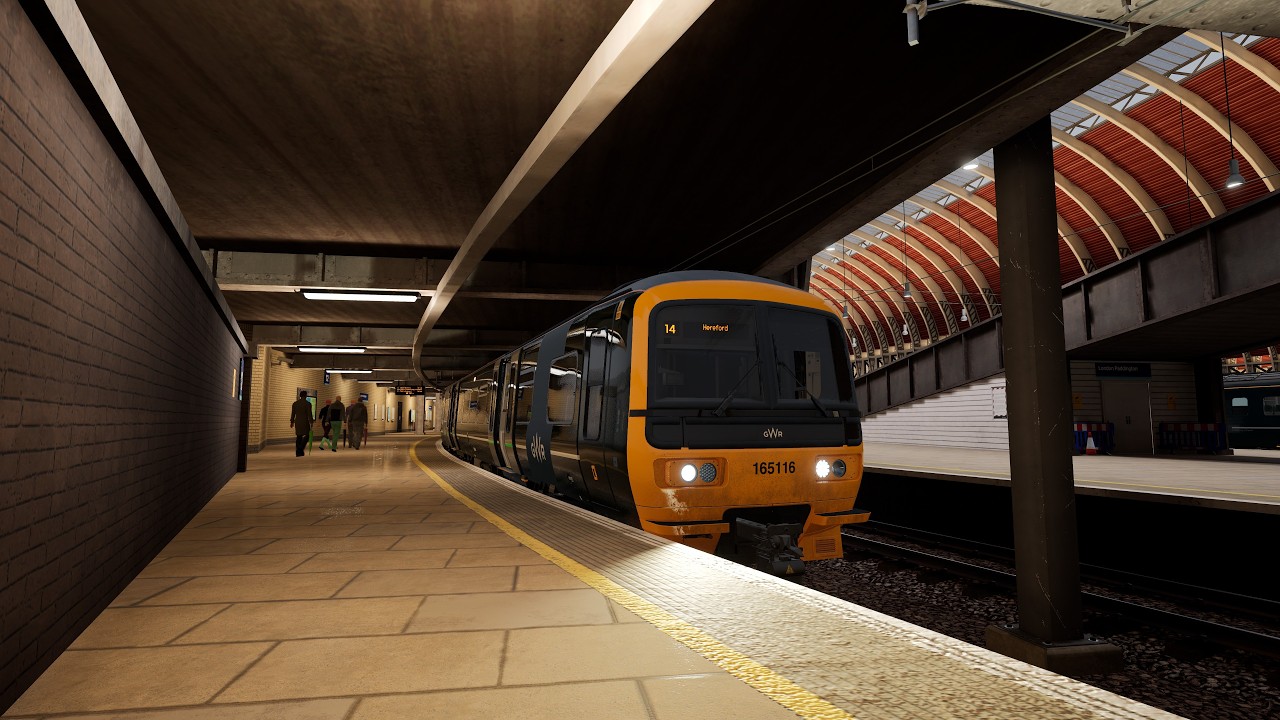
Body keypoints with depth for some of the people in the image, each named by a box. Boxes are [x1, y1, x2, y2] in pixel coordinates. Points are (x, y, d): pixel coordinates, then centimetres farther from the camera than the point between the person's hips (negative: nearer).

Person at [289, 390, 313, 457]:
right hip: (305, 422, -5)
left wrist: (292, 422, 22)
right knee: (306, 435, 4)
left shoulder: (295, 403, 6)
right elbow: (309, 414, -12)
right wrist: (311, 423, -6)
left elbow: (293, 413, 11)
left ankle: (298, 452, 10)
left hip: (297, 422, 5)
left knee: (299, 436, 10)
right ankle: (300, 449, -14)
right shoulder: (308, 404, -9)